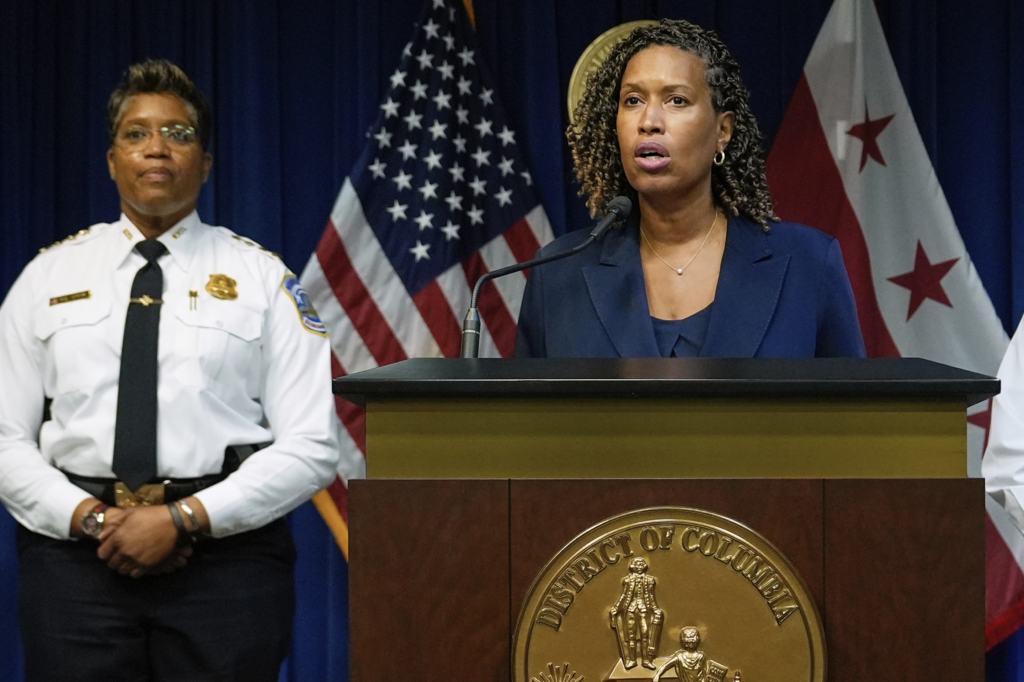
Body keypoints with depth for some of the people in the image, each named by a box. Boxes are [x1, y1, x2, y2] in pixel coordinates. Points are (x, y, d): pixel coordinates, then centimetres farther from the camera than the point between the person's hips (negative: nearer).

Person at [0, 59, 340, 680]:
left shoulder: (263, 278, 4)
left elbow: (311, 448, -3)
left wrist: (185, 518, -12)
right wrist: (91, 518, -10)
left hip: (226, 546, -1)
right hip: (75, 549, 1)